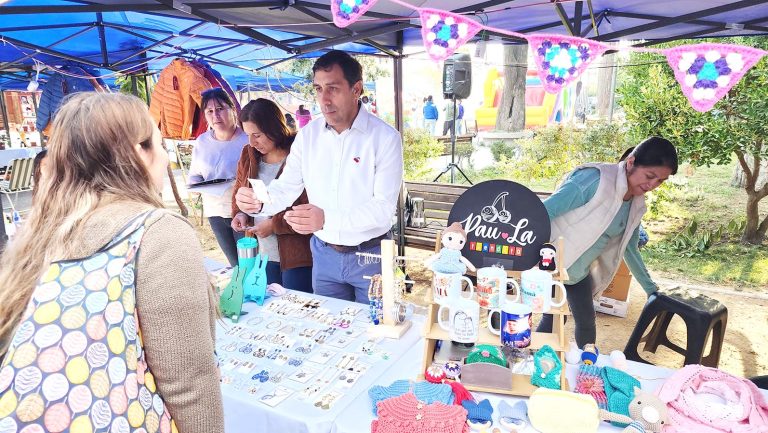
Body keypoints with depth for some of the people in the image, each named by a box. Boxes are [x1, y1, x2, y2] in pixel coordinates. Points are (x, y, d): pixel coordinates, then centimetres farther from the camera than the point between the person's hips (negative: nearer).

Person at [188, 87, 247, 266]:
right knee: (235, 264, 15)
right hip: (215, 211, 5)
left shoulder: (247, 138, -10)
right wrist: (198, 184, -6)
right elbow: (194, 175, 15)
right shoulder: (202, 141, 7)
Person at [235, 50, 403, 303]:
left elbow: (384, 207, -21)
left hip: (370, 254, -3)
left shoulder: (385, 138, -15)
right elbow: (287, 186, 0)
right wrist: (259, 201, -22)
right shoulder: (308, 135, 0)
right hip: (324, 253, 4)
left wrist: (327, 219, -35)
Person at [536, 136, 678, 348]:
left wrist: (651, 289, 19)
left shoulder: (637, 205, 1)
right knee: (554, 318, -9)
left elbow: (629, 248, 15)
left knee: (587, 321, 14)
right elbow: (544, 211, -27)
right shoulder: (596, 180, -25)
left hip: (580, 271, 8)